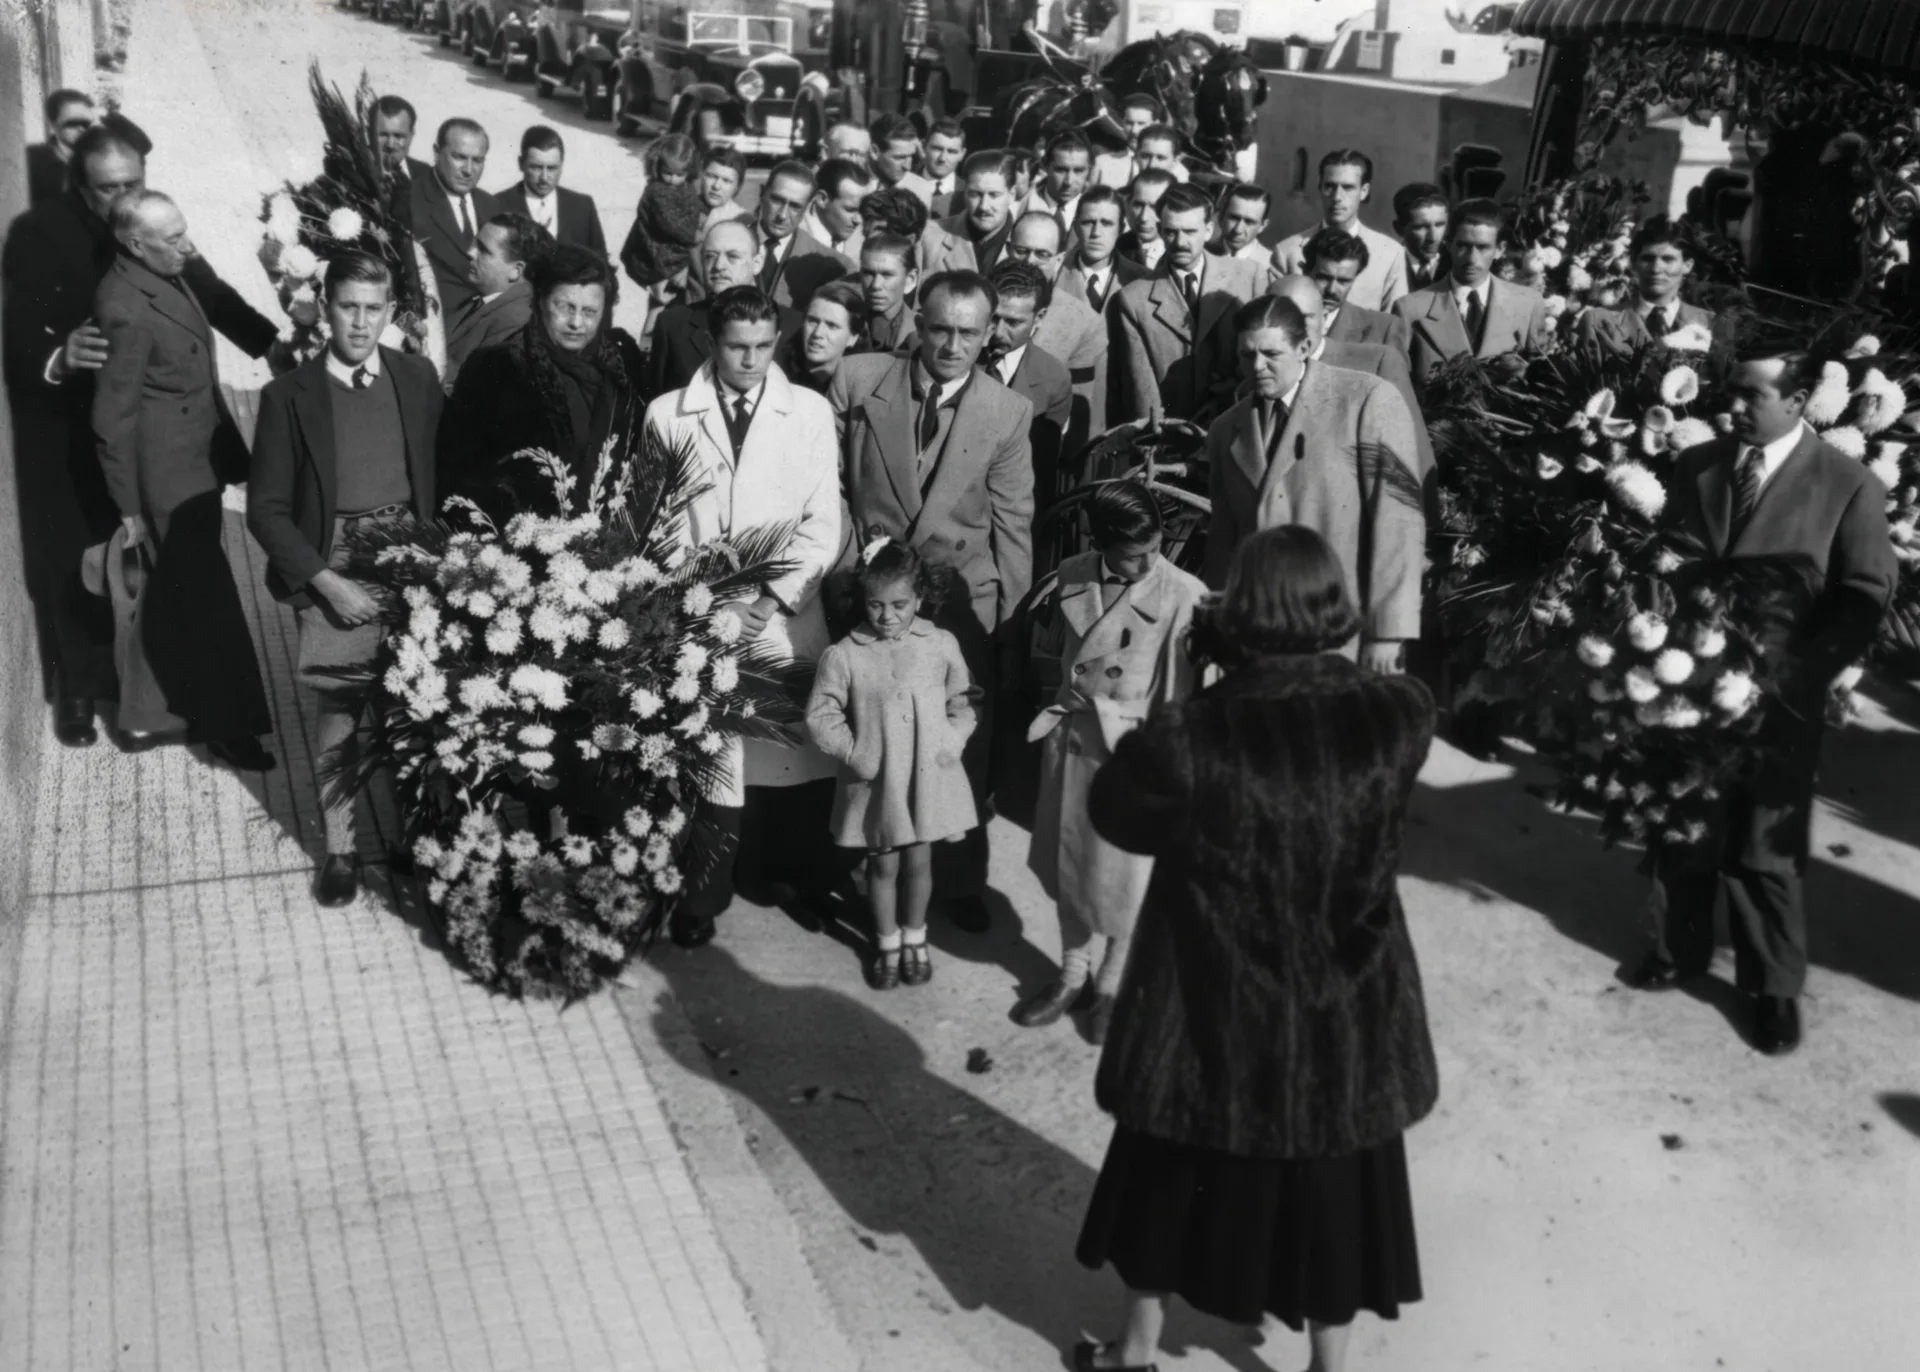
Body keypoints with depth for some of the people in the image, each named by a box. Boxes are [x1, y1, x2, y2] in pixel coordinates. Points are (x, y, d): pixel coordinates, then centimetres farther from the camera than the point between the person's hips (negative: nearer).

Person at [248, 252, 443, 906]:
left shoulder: (418, 378, 3)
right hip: (331, 568, -2)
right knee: (339, 710, 1)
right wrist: (325, 579, -12)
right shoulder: (290, 395, -4)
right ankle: (340, 846, 16)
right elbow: (266, 508, -3)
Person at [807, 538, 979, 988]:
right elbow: (820, 716, -5)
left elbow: (961, 703, 6)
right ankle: (887, 942, 32)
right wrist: (853, 752, -13)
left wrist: (952, 741, -9)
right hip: (875, 781, -1)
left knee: (919, 862, 15)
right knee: (883, 865, 13)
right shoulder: (844, 656, -11)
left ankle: (915, 938, 36)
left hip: (928, 777, 1)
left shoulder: (942, 645, -5)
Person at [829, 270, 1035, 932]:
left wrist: (1007, 612, 1)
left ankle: (962, 881, 22)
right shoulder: (859, 380, -3)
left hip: (962, 598, 0)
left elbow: (1012, 524, 3)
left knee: (964, 745, 3)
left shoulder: (1008, 413, -2)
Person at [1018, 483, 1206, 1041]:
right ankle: (1072, 973, 39)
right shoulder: (1070, 580, -4)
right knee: (1068, 861, 18)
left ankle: (1113, 984, 34)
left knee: (1125, 874, 10)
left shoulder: (1184, 597, -18)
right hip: (1072, 739, 4)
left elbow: (1189, 692, -15)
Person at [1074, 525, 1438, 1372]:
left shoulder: (1188, 739, -23)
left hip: (1213, 1010, -1)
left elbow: (1113, 811, -5)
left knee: (1172, 1176, 21)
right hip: (1346, 1014, 1)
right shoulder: (1396, 718, -17)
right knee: (1334, 1191, 21)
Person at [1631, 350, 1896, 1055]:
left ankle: (1774, 985, 23)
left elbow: (1864, 598, -6)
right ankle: (1678, 950, 34)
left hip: (1778, 700, -4)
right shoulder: (1693, 466, 5)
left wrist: (1797, 670, -15)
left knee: (1767, 850, 6)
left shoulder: (1850, 486, -7)